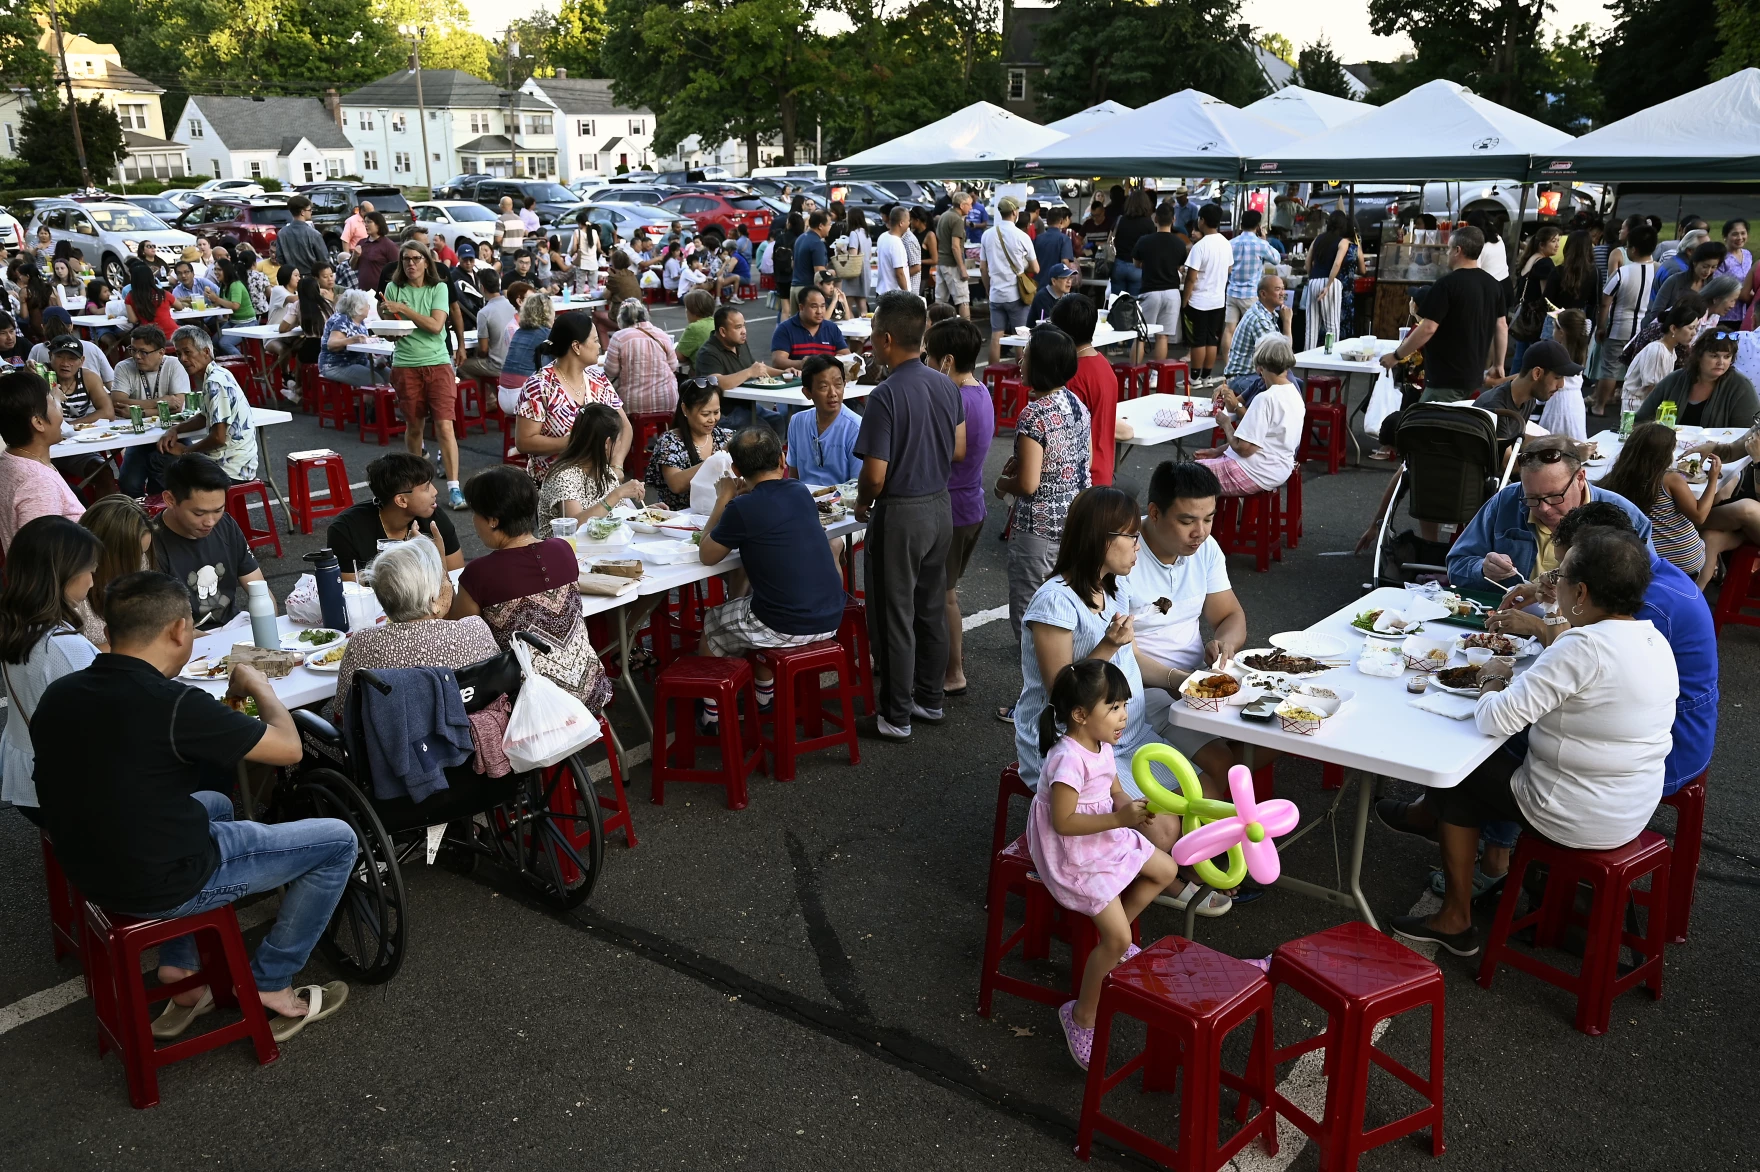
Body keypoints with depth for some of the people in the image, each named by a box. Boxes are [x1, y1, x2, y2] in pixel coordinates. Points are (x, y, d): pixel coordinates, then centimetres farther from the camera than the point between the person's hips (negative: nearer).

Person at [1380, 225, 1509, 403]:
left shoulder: (1447, 285, -16)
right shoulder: (1493, 285, 8)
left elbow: (1428, 328, -19)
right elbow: (1501, 326, 13)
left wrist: (1396, 356, -10)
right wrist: (1498, 365, 23)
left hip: (1447, 379, -8)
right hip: (1474, 377, 8)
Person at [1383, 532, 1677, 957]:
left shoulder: (1583, 648, -27)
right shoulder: (1656, 641, 1)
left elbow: (1497, 719, -27)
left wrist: (1490, 690, -6)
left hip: (1578, 821, -8)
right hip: (1635, 811, 8)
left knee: (1458, 771, 12)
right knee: (1505, 754, 22)